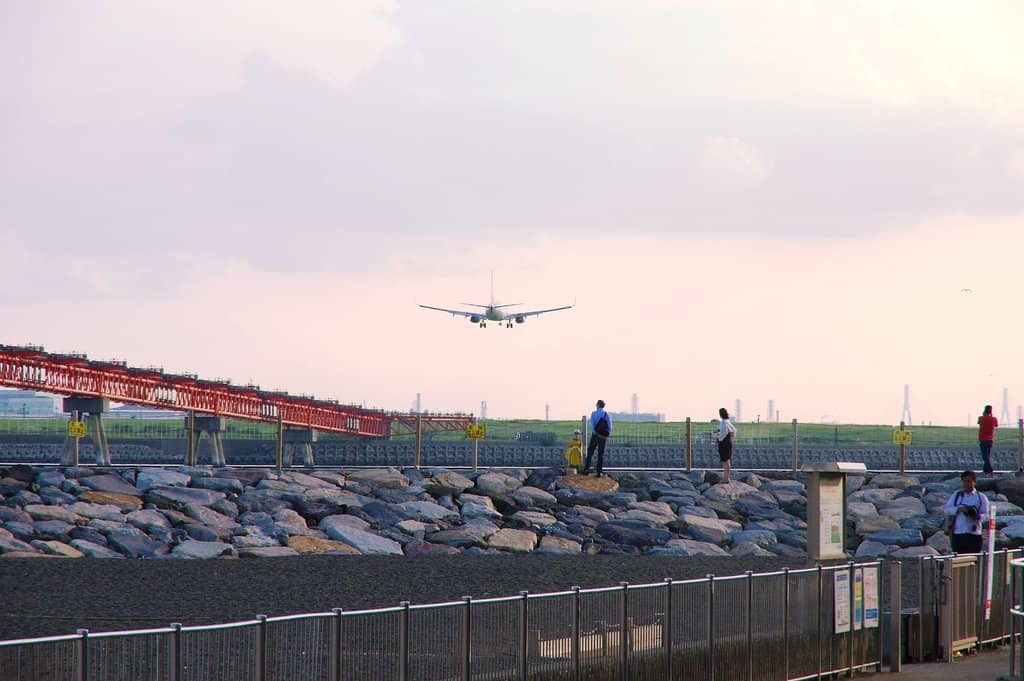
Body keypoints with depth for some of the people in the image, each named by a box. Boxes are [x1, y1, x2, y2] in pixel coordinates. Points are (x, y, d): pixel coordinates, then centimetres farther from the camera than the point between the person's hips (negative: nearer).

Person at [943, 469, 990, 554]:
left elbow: (986, 515, 3)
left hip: (974, 534, -1)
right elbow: (946, 510, 5)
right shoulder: (956, 495, 13)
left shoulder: (981, 497, 8)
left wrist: (978, 516, -21)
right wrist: (959, 509, -13)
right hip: (958, 534, 1)